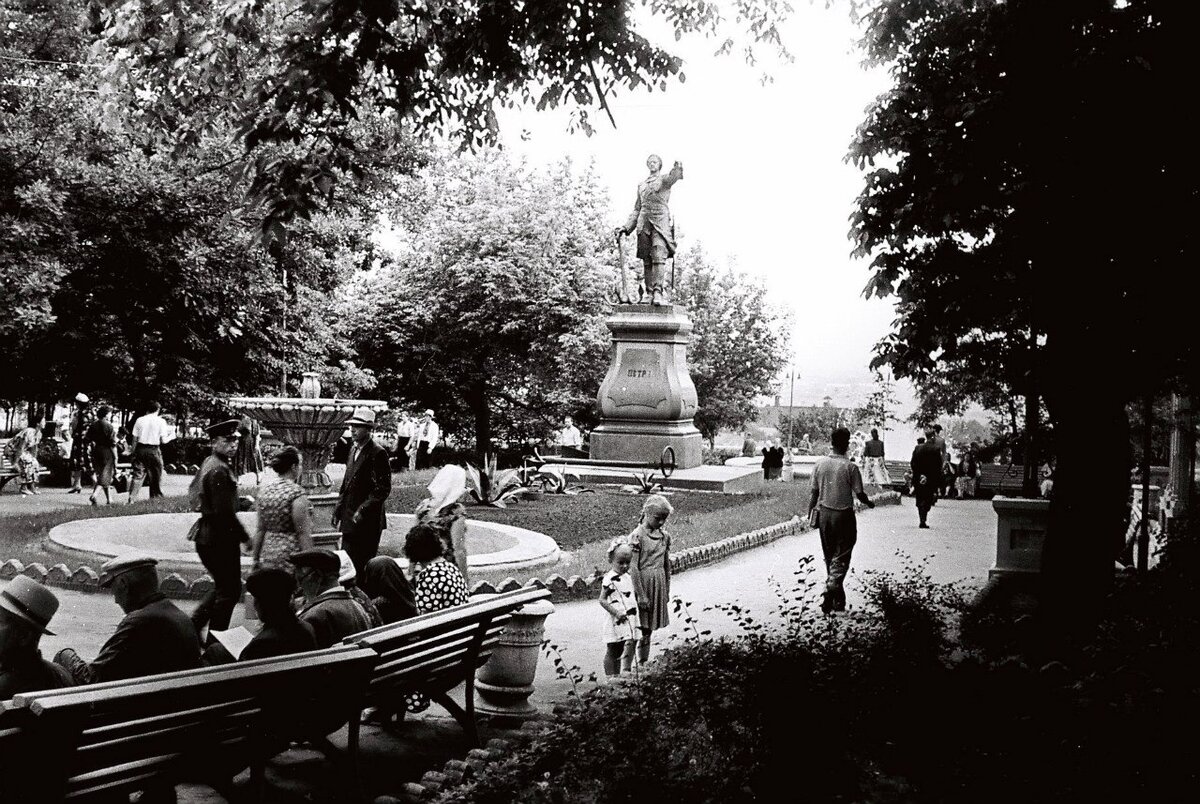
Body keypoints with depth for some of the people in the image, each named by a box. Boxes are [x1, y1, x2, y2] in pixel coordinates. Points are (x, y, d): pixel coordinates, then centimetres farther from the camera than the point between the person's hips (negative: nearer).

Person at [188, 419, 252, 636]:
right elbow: (224, 512, -24)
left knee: (222, 586, 20)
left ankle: (193, 626, 20)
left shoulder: (209, 463, 12)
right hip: (220, 538, -10)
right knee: (230, 590, 1)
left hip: (206, 536, 10)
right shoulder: (219, 470, -20)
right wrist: (245, 537, -15)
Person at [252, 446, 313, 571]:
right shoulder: (297, 493, -12)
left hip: (267, 556, 7)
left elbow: (260, 530, 13)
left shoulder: (265, 491, 8)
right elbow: (303, 533, -13)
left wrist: (256, 559, 19)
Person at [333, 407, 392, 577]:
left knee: (364, 565, -3)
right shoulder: (353, 449, 14)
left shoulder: (378, 453, -12)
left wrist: (362, 510, -19)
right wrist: (338, 510, 14)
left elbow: (383, 489, -16)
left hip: (367, 521, -8)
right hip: (349, 520, 8)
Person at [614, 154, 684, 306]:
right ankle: (649, 293, 1)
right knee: (646, 260, -1)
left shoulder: (664, 180, 10)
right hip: (643, 223, 4)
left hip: (661, 221, -4)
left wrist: (677, 168, -41)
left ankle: (658, 291, -26)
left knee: (659, 255, -19)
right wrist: (626, 227, 17)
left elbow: (673, 177, -16)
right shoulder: (641, 185, 24)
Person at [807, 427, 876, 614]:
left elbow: (814, 492, 1)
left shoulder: (820, 465, -2)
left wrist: (810, 513, 11)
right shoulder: (850, 467, -14)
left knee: (830, 557, 15)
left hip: (825, 513, 4)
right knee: (841, 558, 2)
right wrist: (870, 503, 10)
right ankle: (831, 590, -19)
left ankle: (838, 600, 24)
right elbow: (859, 494, -10)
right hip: (844, 515, -4)